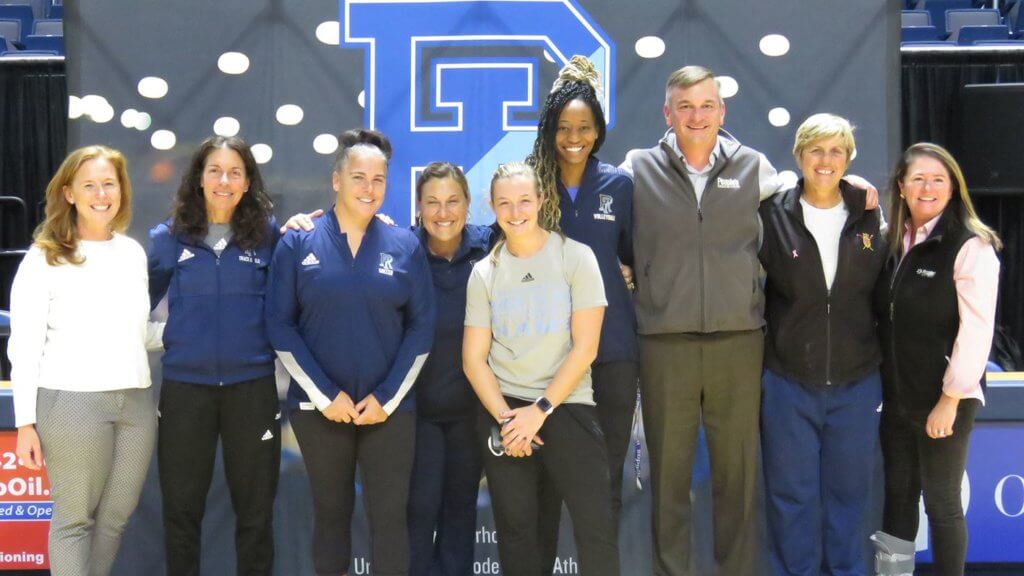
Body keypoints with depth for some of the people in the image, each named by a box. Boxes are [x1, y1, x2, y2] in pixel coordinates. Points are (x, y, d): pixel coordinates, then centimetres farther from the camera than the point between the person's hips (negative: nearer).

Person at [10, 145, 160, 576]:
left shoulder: (134, 252, 12)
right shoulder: (45, 257, -2)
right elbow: (25, 345, -4)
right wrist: (26, 422, -8)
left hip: (135, 401, 5)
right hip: (72, 401, -5)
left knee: (115, 517, 10)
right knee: (75, 517, 2)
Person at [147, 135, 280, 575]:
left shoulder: (268, 236, 1)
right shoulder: (168, 238, 2)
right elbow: (139, 301, 14)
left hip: (252, 385, 0)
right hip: (185, 386, 0)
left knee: (255, 507, 10)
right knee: (181, 508, 10)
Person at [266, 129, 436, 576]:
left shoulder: (405, 245, 2)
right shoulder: (298, 243, -1)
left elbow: (421, 327, 1)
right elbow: (280, 324, -3)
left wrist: (387, 397, -7)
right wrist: (324, 394, -10)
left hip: (389, 408, 0)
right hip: (318, 405, 0)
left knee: (390, 516, 2)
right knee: (330, 512, 12)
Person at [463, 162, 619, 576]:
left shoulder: (575, 257, -2)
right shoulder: (485, 273, 5)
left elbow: (585, 347, -7)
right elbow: (473, 358, 3)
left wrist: (540, 409, -11)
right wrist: (506, 417, -10)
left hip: (567, 407, -2)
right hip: (504, 413, 3)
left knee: (595, 529, -9)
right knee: (515, 532, 9)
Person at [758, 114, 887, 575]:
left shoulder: (870, 217, 2)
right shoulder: (773, 215, -5)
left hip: (856, 381, 2)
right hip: (788, 381, -2)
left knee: (849, 489, 13)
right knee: (792, 491, 7)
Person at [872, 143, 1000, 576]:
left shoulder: (971, 247, -11)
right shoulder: (894, 242, 9)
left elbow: (977, 331, -16)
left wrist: (950, 400, -16)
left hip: (944, 400, -6)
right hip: (897, 395, 6)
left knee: (941, 502, 2)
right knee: (898, 491, 14)